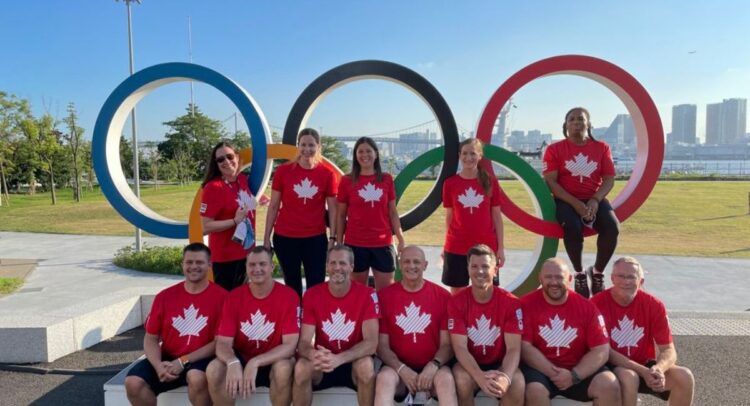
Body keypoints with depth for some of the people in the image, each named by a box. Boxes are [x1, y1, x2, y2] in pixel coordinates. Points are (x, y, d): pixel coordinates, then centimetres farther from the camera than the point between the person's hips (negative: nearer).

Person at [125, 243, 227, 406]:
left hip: (201, 360, -4)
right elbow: (151, 338, 7)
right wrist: (158, 365, -13)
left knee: (197, 378, -36)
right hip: (168, 359, 4)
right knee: (133, 382, -19)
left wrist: (183, 361, -14)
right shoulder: (165, 296, 5)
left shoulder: (221, 296, -7)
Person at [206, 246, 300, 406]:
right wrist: (233, 363, -35)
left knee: (284, 368, -35)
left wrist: (255, 362, -33)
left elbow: (290, 345, -20)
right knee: (213, 370, -26)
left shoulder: (289, 296, -15)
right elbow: (223, 343, -11)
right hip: (241, 360, 3)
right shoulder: (234, 297, -6)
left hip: (273, 362, -2)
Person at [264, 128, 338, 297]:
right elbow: (273, 206, 2)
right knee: (292, 285, 13)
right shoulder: (283, 171, -3)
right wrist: (266, 236, 1)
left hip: (316, 238, 0)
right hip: (285, 237, 0)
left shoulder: (327, 174, -2)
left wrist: (333, 237, -3)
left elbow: (332, 208, 2)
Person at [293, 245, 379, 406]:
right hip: (322, 364, 1)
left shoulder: (367, 295, -13)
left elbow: (371, 343, -20)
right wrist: (313, 354, -37)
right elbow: (304, 342, -11)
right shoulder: (312, 294, -8)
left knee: (366, 365, -34)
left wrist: (339, 359, -36)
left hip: (354, 364, -1)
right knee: (301, 367, -29)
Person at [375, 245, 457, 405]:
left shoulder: (443, 296, 2)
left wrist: (433, 365, -19)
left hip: (431, 367, 0)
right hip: (398, 366, 0)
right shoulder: (384, 295, 2)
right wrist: (402, 369, -16)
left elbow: (447, 344, 1)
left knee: (446, 379, -32)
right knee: (384, 378, -32)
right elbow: (382, 345, 0)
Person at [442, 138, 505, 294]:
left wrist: (500, 247, 0)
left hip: (486, 247, 0)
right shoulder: (450, 183, 0)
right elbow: (449, 216, 6)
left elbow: (496, 216, 3)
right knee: (457, 294, 8)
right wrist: (445, 246, 6)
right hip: (456, 248, 0)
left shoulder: (490, 182, 0)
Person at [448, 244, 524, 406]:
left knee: (517, 382, -29)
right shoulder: (457, 302, -12)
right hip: (470, 365, 0)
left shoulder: (511, 303, -11)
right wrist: (480, 377, -35)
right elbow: (460, 347, -17)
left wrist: (505, 377, -36)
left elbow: (513, 348, -15)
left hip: (499, 364, 1)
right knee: (462, 380, -32)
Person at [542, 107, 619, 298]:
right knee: (573, 228, -33)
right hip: (567, 200, -2)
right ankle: (579, 274, -8)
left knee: (612, 227, -26)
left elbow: (609, 179, 3)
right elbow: (551, 182, -7)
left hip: (595, 199, 2)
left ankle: (597, 272, -2)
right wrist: (575, 203, -18)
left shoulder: (601, 148, 8)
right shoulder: (555, 149, 1)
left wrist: (595, 200, -16)